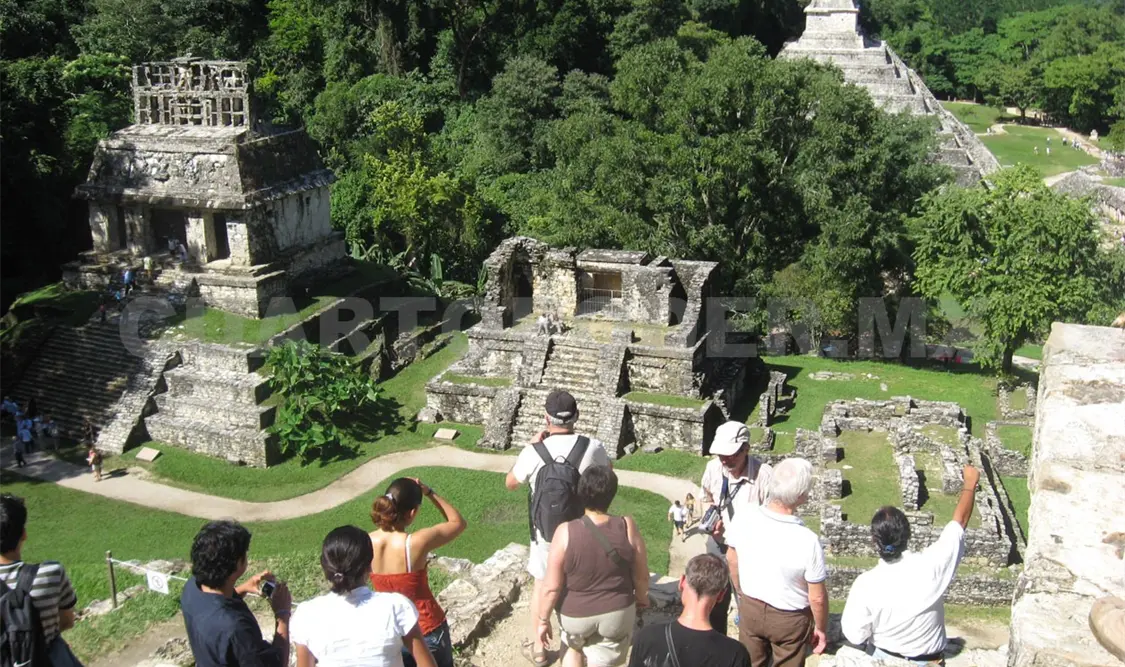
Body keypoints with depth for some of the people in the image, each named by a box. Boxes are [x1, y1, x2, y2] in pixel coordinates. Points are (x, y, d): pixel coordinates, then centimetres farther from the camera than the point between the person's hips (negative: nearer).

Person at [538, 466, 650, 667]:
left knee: (573, 648, 30)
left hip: (575, 614, 0)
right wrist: (642, 598, 14)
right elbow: (641, 576, -6)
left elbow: (552, 587, -17)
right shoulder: (628, 527, -18)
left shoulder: (565, 533, -23)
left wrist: (544, 620, -2)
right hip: (617, 613, 1)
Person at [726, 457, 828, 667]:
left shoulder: (744, 519, -20)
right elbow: (817, 598, -21)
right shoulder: (808, 541, -33)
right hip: (789, 618, -3)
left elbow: (732, 559, -1)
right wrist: (821, 628, -1)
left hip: (750, 608, 4)